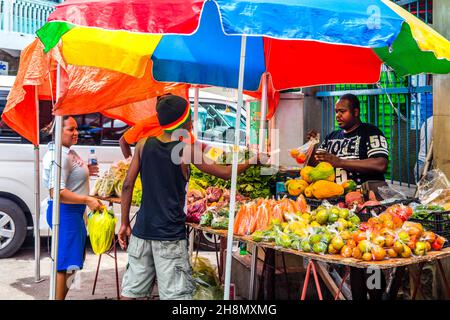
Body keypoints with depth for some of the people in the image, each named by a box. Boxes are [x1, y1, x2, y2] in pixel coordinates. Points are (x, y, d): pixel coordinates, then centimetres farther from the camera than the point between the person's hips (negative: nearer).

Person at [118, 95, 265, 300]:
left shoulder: (144, 144, 3)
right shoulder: (188, 149, -6)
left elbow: (127, 185, 2)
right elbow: (226, 173, 1)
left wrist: (124, 223, 9)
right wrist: (251, 162, 17)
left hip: (142, 230, 5)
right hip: (170, 234, -4)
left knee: (131, 290, 11)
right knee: (176, 293, 1)